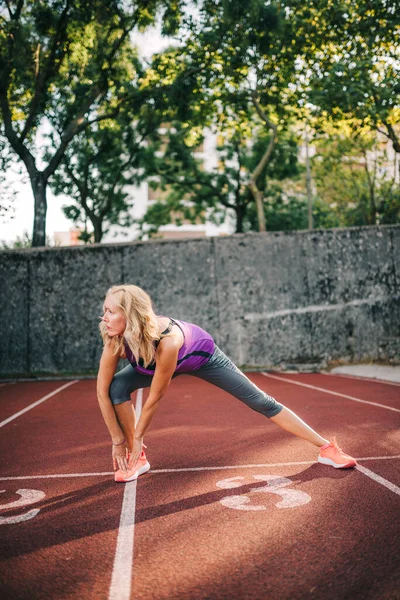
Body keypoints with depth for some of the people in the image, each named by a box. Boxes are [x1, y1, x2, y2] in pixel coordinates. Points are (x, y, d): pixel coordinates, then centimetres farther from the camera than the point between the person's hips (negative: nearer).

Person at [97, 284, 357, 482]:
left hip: (202, 354, -4)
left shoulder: (166, 340, -46)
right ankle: (138, 460, -4)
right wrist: (118, 440, -19)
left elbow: (155, 396, -33)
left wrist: (138, 437, -20)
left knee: (263, 403, -4)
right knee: (117, 387, -21)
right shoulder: (115, 341, -32)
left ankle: (327, 447, 9)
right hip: (154, 363, 4)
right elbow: (102, 391, -22)